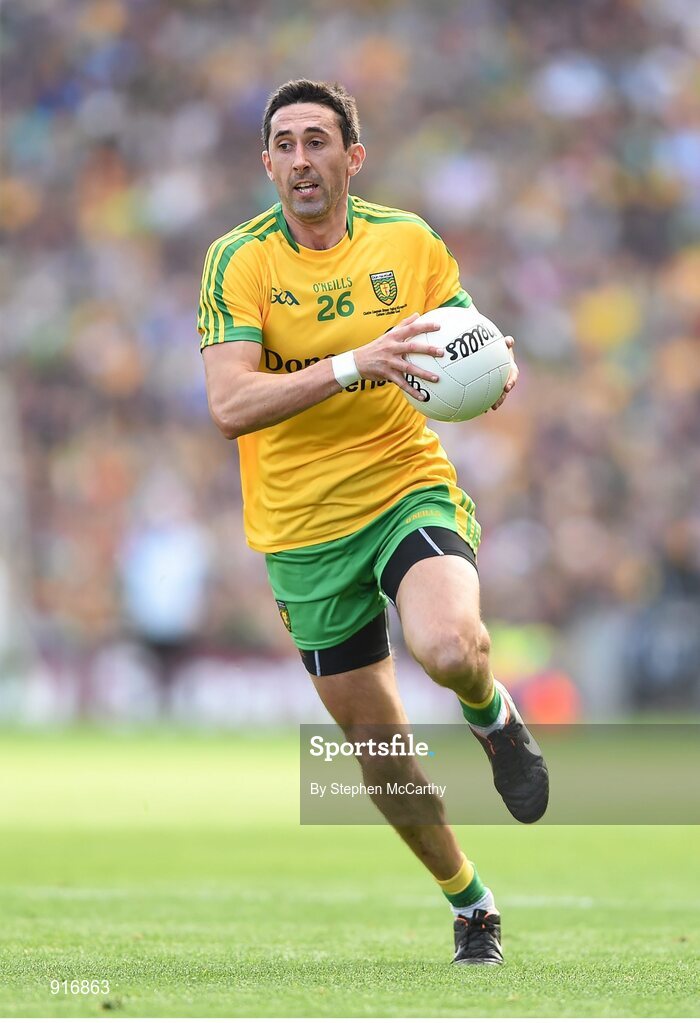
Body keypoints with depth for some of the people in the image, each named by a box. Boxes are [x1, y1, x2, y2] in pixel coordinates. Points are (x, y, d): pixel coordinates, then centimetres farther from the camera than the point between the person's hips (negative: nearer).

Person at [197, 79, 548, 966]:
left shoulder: (408, 241, -1)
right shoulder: (238, 260, -9)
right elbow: (230, 407, -21)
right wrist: (353, 366, -33)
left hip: (409, 487, 0)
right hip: (302, 532, 0)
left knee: (449, 647, -33)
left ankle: (493, 717, 4)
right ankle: (469, 905, 32)